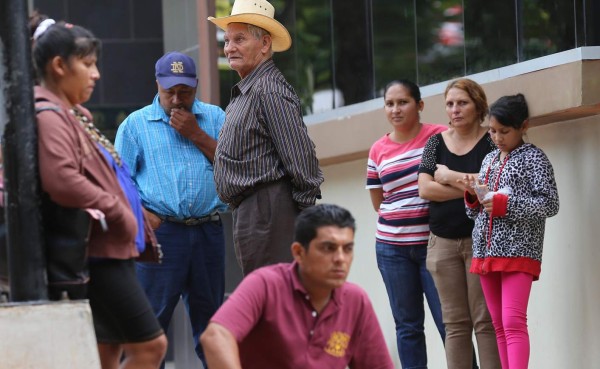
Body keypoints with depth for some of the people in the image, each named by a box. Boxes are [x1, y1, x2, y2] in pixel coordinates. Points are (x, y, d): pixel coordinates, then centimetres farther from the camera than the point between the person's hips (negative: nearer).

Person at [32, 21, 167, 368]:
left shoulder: (74, 115, 18)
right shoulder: (49, 117, -16)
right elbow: (62, 181, -30)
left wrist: (132, 215, 13)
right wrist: (119, 213, -20)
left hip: (110, 250, 11)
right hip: (98, 252, -11)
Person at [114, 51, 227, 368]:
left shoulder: (214, 117, 14)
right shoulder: (135, 124, 9)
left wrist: (196, 134, -4)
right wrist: (142, 215, -11)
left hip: (208, 231, 2)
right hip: (161, 231, -2)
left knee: (209, 315, 8)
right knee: (153, 315, -7)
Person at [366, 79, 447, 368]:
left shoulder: (440, 137, -2)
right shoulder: (378, 150, 10)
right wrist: (398, 221, 6)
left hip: (432, 244, -4)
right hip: (392, 247, 4)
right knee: (407, 325, 7)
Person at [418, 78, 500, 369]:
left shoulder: (491, 142, -1)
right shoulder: (436, 143, 10)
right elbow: (425, 189, -2)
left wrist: (449, 177, -7)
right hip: (443, 243, 4)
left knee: (485, 321, -6)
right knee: (455, 324, 3)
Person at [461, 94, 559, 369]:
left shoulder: (533, 158, -2)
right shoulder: (489, 160, 18)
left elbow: (550, 204, -11)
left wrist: (504, 204, -17)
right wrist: (473, 195, 0)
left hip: (518, 252, -7)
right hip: (486, 251, 7)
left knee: (513, 322, -16)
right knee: (499, 325, 7)